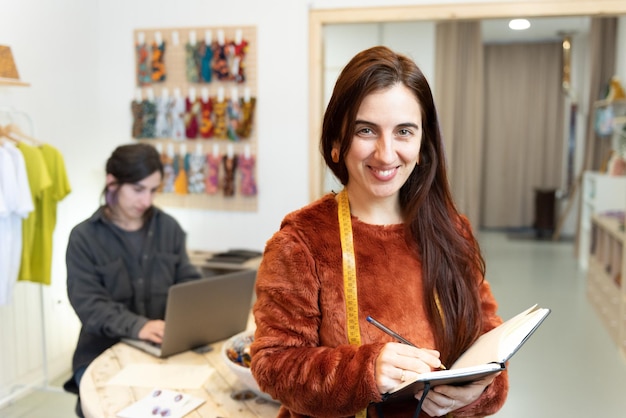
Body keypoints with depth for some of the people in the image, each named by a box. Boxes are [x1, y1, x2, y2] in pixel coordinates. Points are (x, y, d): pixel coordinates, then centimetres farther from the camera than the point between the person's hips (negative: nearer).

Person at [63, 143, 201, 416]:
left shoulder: (169, 227, 6)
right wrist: (137, 326, -31)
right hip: (103, 352, -2)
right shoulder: (84, 237, -5)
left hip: (164, 348, 3)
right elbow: (90, 305, -13)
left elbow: (189, 282, 7)